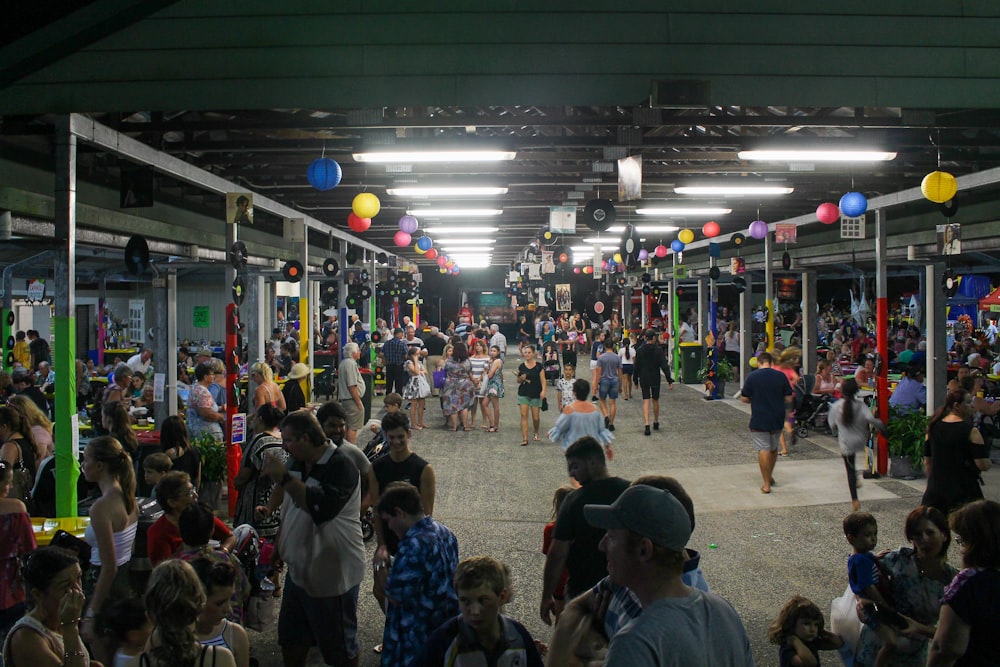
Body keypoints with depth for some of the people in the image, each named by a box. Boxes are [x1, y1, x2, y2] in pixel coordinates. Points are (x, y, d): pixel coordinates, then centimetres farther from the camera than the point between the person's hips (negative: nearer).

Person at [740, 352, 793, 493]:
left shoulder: (752, 377, -8)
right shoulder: (781, 376, -2)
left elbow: (744, 398, -5)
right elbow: (788, 398, 0)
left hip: (759, 420, -3)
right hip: (777, 420, 3)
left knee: (763, 450, -2)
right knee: (774, 448, 21)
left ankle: (766, 484, -4)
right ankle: (770, 476, 37)